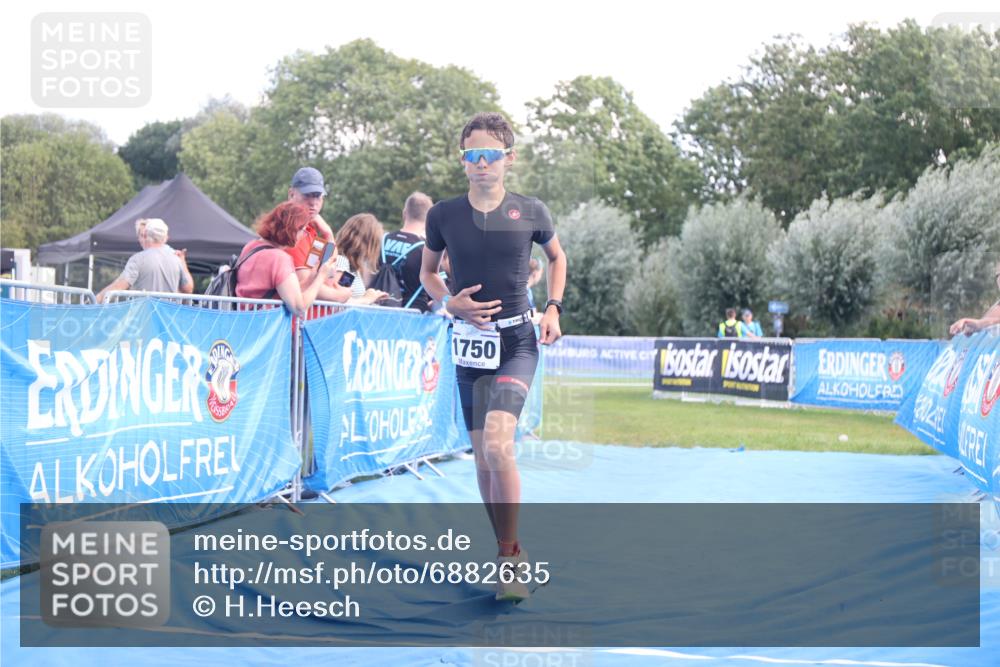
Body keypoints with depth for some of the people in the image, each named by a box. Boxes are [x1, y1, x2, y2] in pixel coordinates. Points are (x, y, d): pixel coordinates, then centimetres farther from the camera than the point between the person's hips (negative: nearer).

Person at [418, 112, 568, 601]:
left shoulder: (530, 212, -2)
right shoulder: (443, 215, -1)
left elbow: (557, 257, 17)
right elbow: (427, 272, 15)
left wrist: (553, 309, 4)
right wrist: (450, 302, -5)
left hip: (517, 341, -3)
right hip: (470, 341, 3)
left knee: (497, 445, -22)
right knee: (482, 457, 6)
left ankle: (509, 558, -11)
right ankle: (509, 554, 21)